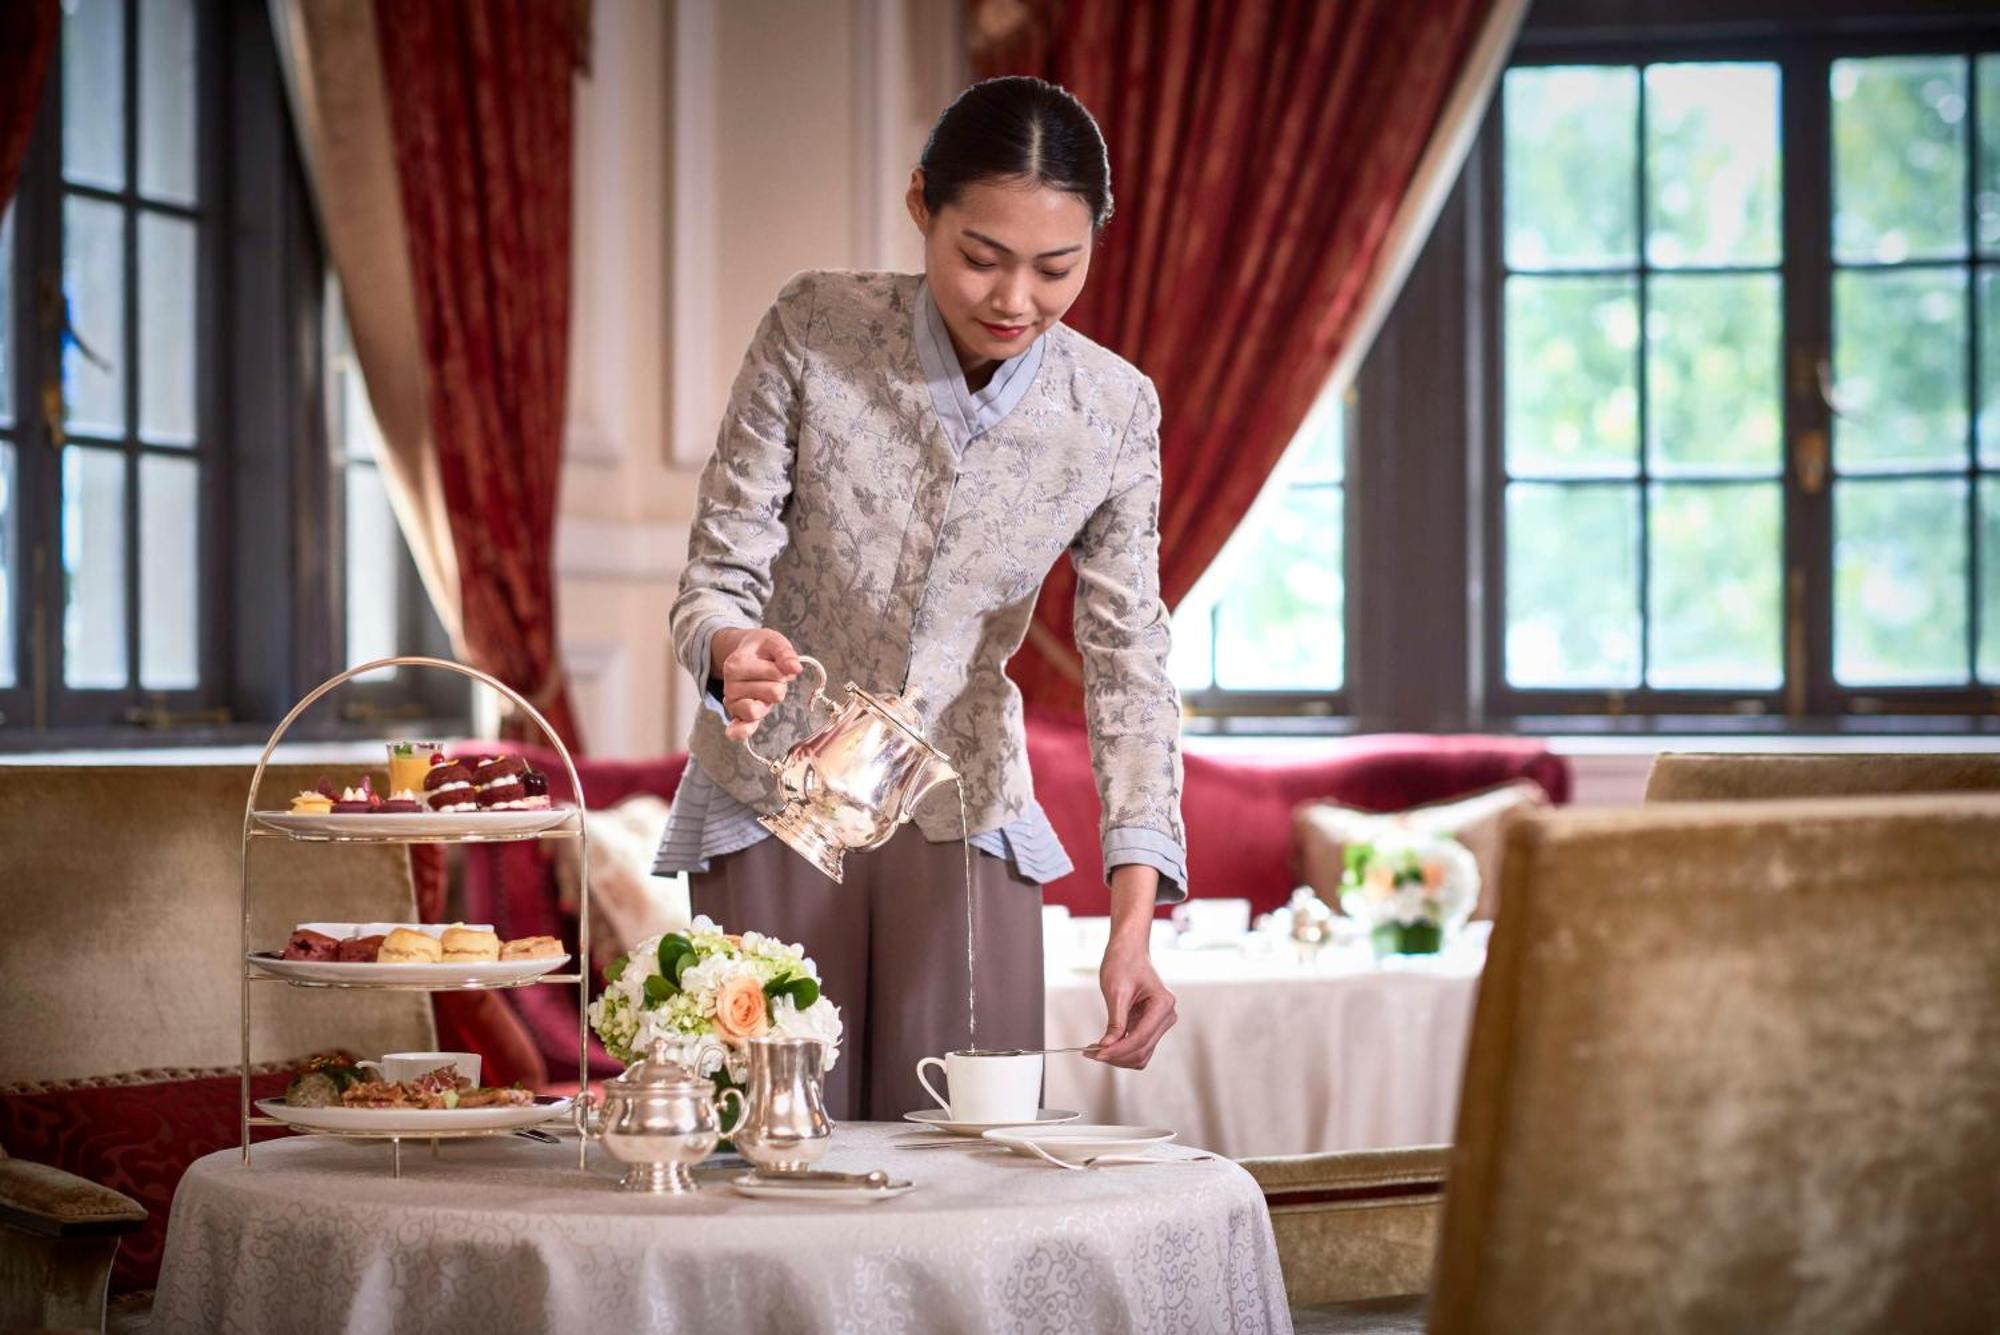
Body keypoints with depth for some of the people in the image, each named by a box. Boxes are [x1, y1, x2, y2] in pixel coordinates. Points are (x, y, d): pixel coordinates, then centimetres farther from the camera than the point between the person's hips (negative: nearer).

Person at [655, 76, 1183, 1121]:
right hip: (775, 802, -1)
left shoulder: (1114, 412, -10)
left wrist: (1133, 925, -24)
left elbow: (1128, 663, -12)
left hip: (963, 817, 2)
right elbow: (718, 571, -13)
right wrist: (730, 650, -39)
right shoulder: (813, 331, -15)